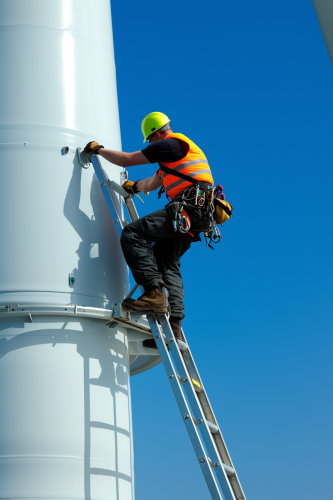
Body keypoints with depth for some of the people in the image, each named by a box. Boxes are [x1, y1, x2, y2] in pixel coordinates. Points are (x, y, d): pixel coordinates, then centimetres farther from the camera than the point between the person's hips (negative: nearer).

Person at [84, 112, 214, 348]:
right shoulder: (179, 150, 31)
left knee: (132, 234, -16)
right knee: (167, 263, 8)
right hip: (196, 213, 10)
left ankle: (154, 293, -26)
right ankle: (174, 326, -2)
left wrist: (99, 149, 15)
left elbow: (126, 160, 0)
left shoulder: (170, 144, -1)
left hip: (190, 205, -10)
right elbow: (153, 184, 44)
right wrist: (135, 187, 61)